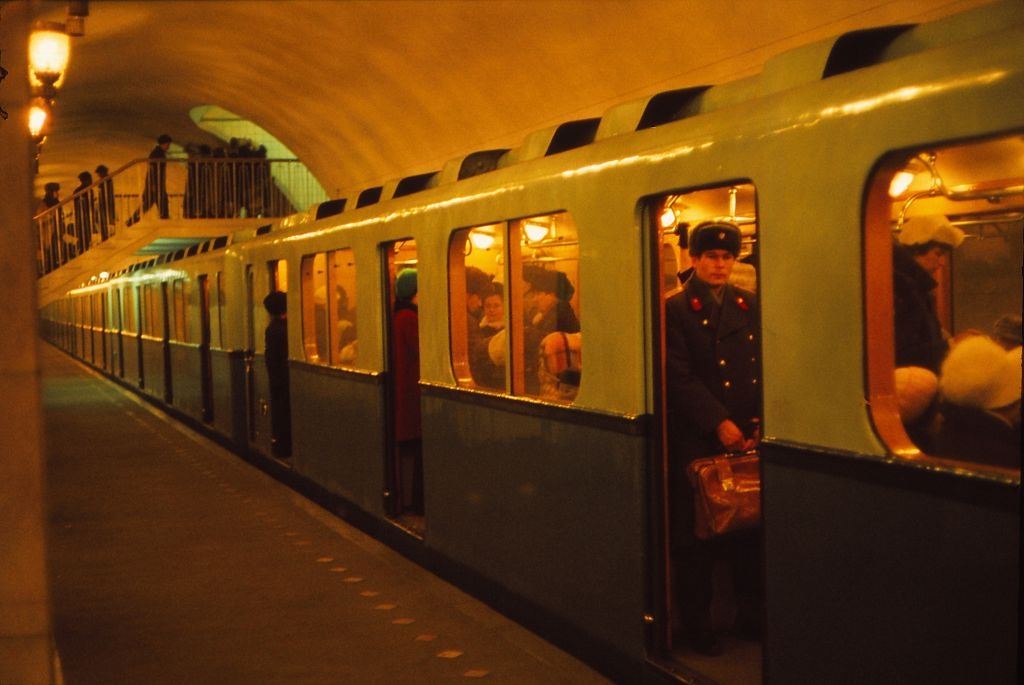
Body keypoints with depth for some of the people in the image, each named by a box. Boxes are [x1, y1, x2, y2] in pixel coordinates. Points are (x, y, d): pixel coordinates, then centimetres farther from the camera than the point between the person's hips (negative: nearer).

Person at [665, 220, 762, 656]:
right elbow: (680, 377, -9)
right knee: (694, 536, 3)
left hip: (746, 436, 4)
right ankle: (696, 625, 13)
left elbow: (764, 370, 8)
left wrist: (759, 421, -6)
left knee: (749, 527, 7)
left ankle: (750, 617, 19)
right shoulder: (675, 310, -2)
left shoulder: (749, 306, 11)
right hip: (695, 439, -4)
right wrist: (719, 423, -16)